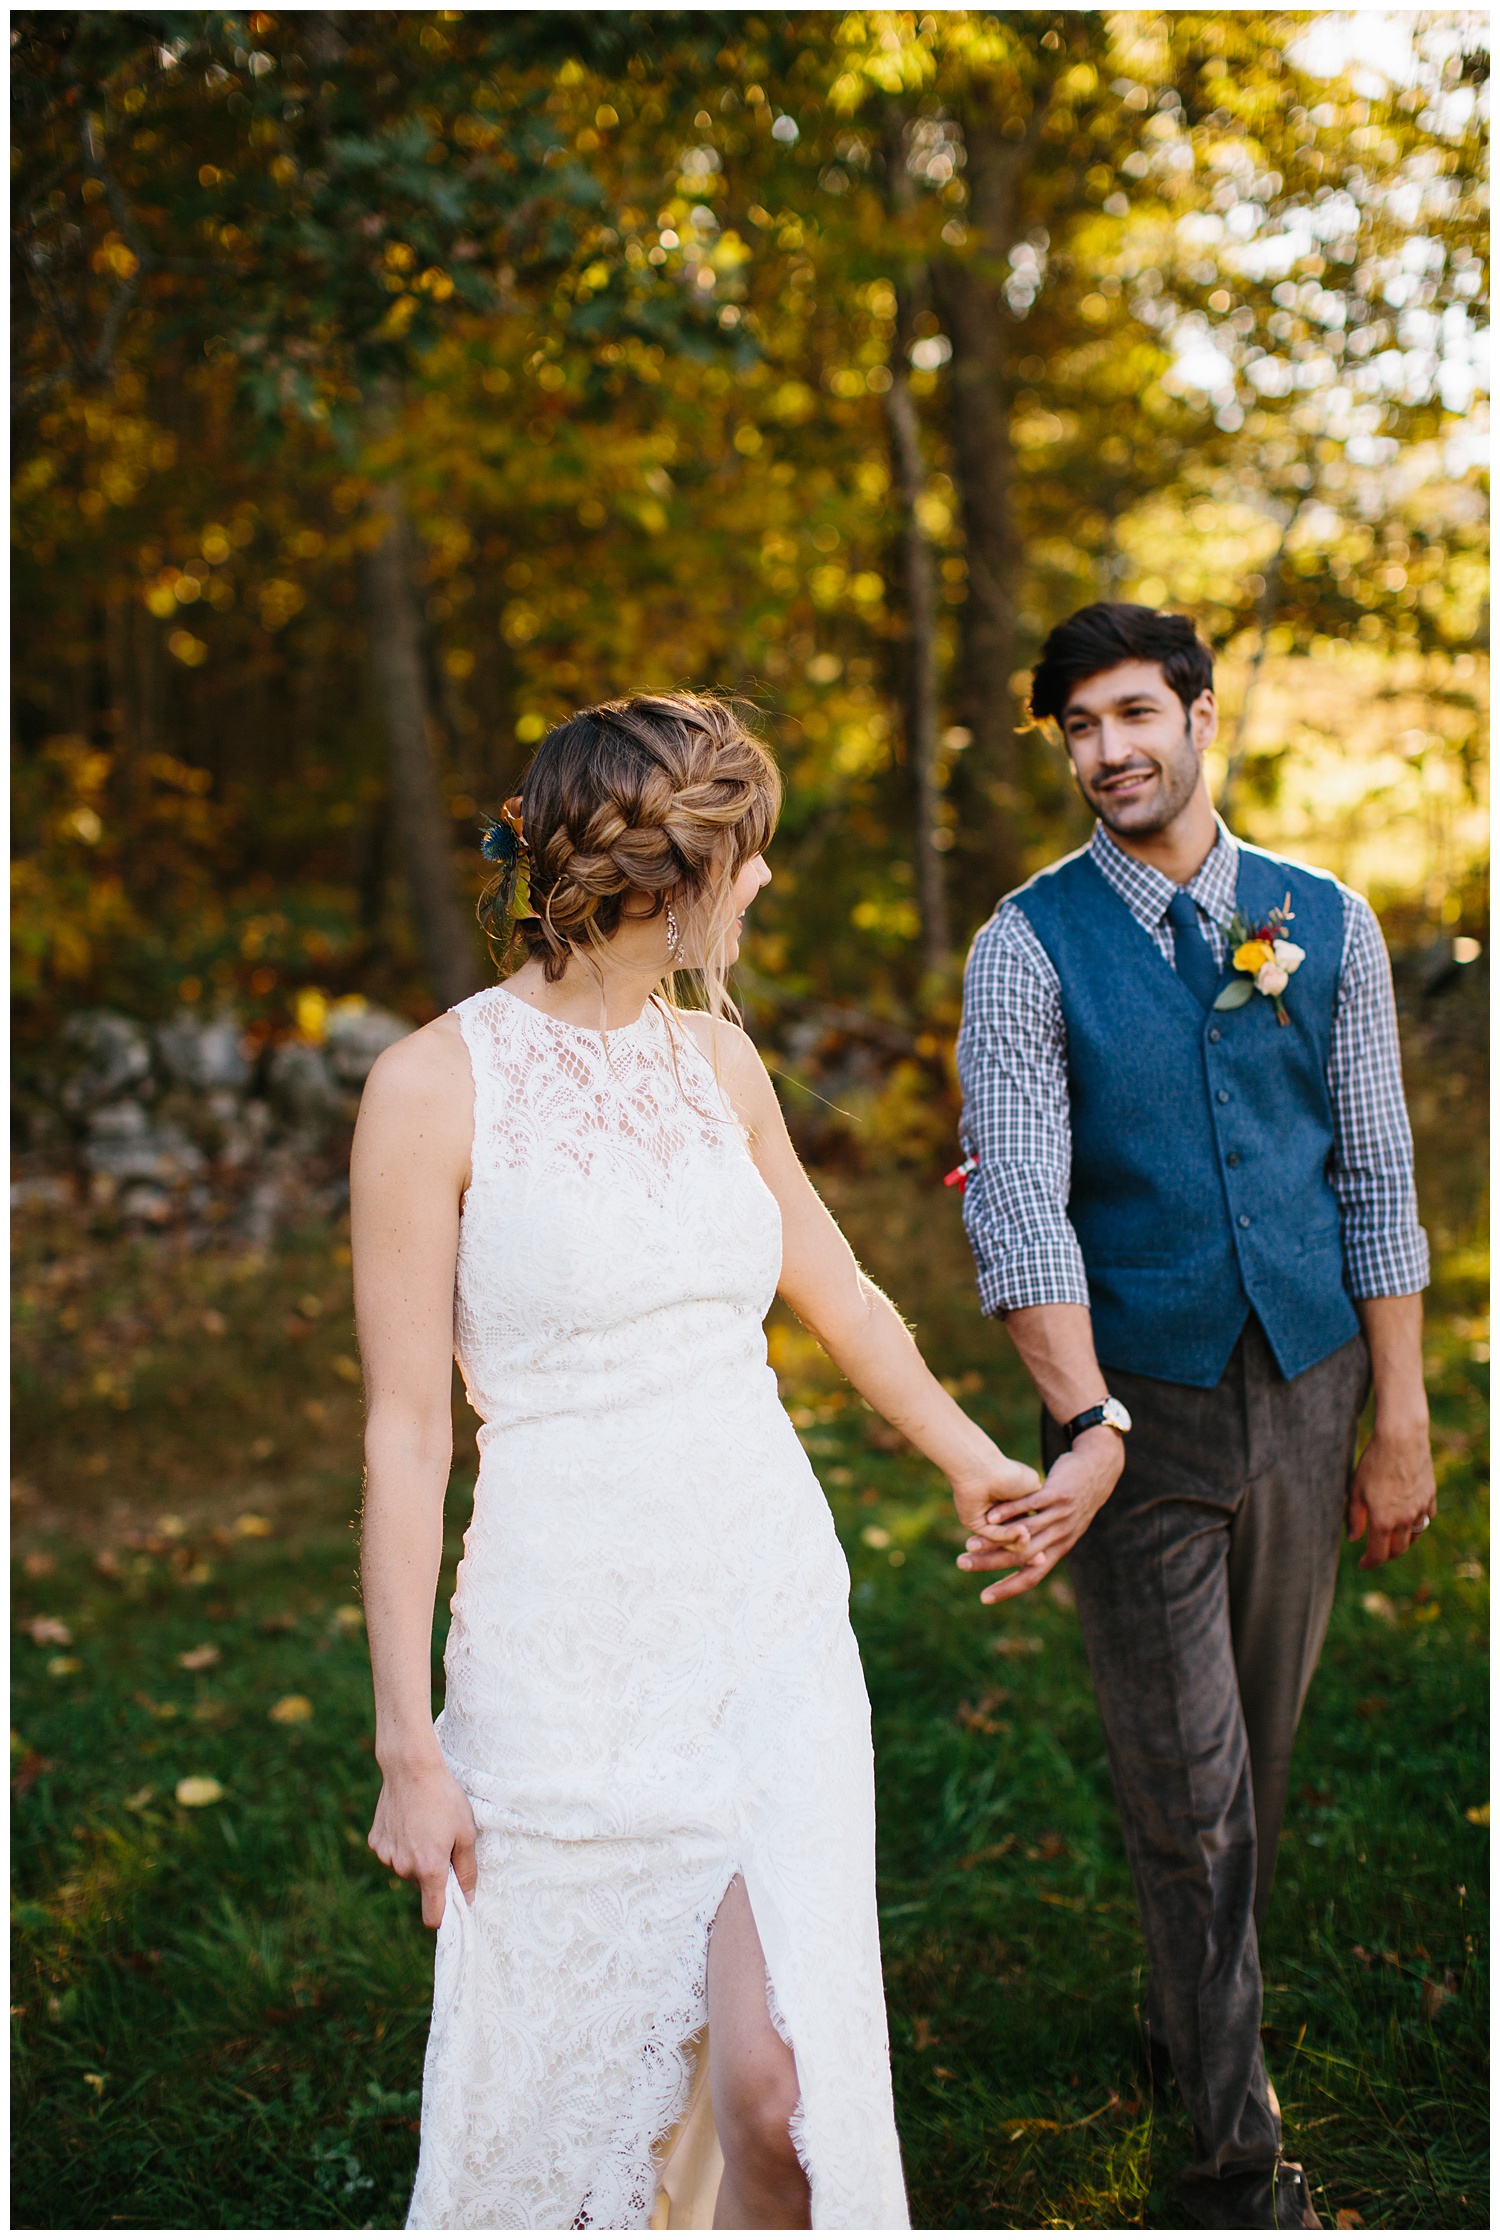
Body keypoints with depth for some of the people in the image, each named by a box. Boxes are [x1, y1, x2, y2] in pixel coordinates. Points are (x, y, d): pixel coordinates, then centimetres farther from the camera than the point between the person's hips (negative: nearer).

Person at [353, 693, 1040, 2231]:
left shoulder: (716, 1058, 6)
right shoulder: (439, 1082, -10)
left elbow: (837, 1292, 22)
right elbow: (407, 1427, -8)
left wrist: (972, 1459, 35)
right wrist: (409, 1741, -8)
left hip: (775, 1626, 4)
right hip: (567, 1653, -4)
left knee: (785, 2089, -4)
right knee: (549, 2084, 11)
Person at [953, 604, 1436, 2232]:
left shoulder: (1323, 924, 3)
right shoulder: (1029, 948, -6)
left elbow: (1376, 1181, 4)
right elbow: (1020, 1206, -15)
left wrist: (1400, 1417, 3)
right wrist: (1084, 1425, -27)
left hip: (1304, 1389, 3)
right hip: (1140, 1404, -3)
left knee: (1259, 1752, 16)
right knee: (1184, 1782, 1)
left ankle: (1190, 2012, 40)